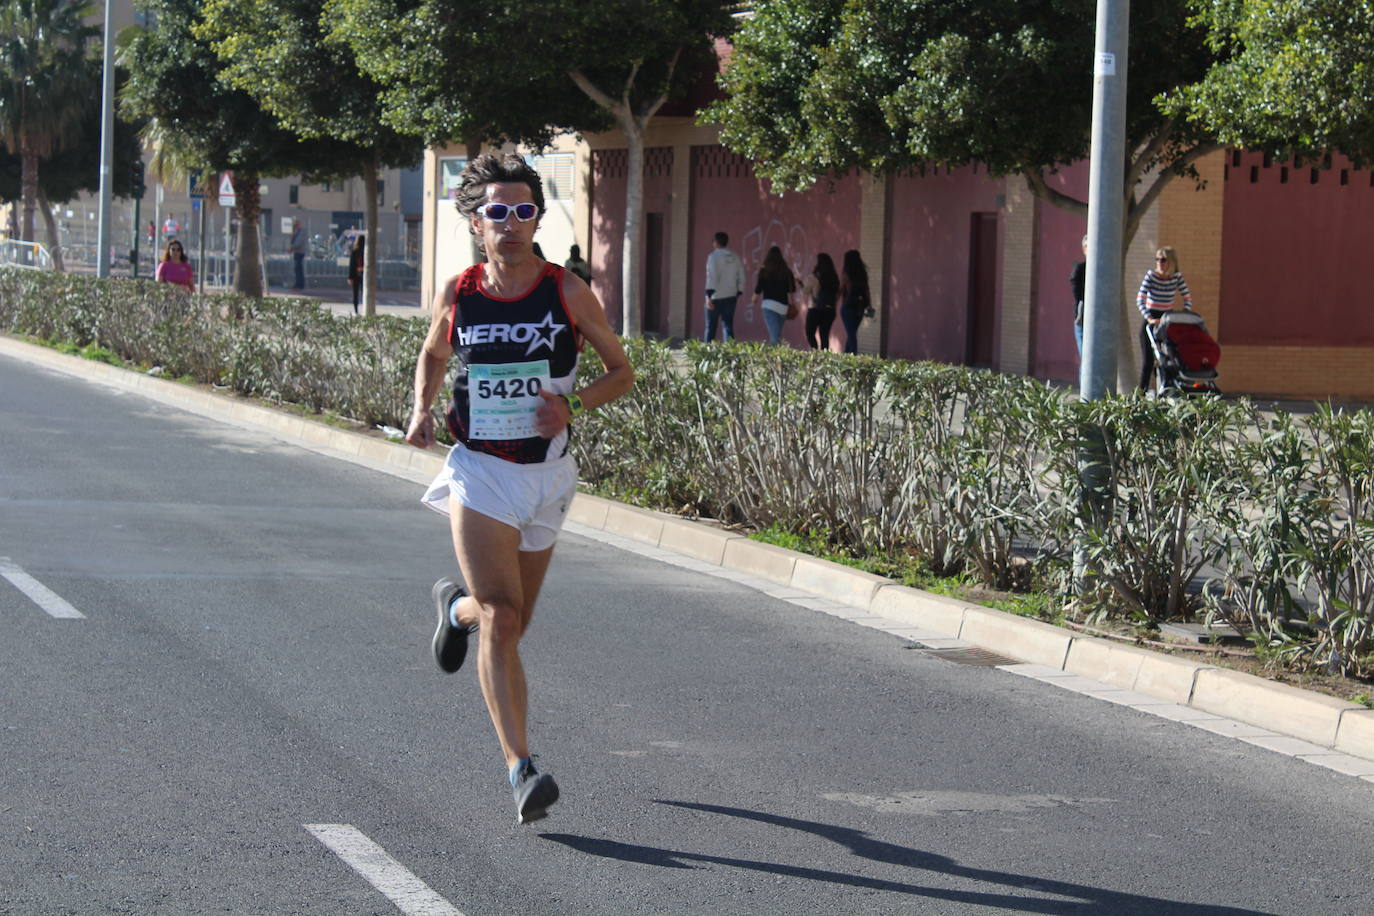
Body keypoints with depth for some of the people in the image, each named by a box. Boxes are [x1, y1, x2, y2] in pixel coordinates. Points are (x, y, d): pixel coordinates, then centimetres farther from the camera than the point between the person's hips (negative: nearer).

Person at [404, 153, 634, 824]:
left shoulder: (568, 293, -6)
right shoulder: (456, 296, -2)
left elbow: (621, 372, 3)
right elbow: (432, 354, 18)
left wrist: (573, 404, -16)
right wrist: (421, 412, 0)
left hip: (545, 474, 2)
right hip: (478, 472, -2)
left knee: (512, 622, 17)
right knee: (502, 619, -17)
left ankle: (457, 606, 53)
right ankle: (521, 770, -19)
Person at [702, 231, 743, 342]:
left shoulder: (714, 256, -9)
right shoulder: (735, 257, 9)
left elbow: (712, 277, -17)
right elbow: (741, 277, 10)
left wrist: (709, 296, -19)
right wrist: (738, 294, 18)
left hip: (716, 297, -5)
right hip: (731, 298, 5)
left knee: (710, 326, 4)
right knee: (728, 325, 5)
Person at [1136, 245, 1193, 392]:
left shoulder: (1177, 276, -4)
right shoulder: (1151, 275, -12)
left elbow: (1187, 298, 2)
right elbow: (1140, 300, -18)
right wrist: (1149, 319, -29)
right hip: (1151, 319, -3)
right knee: (1148, 359, -5)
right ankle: (1143, 390, 0)